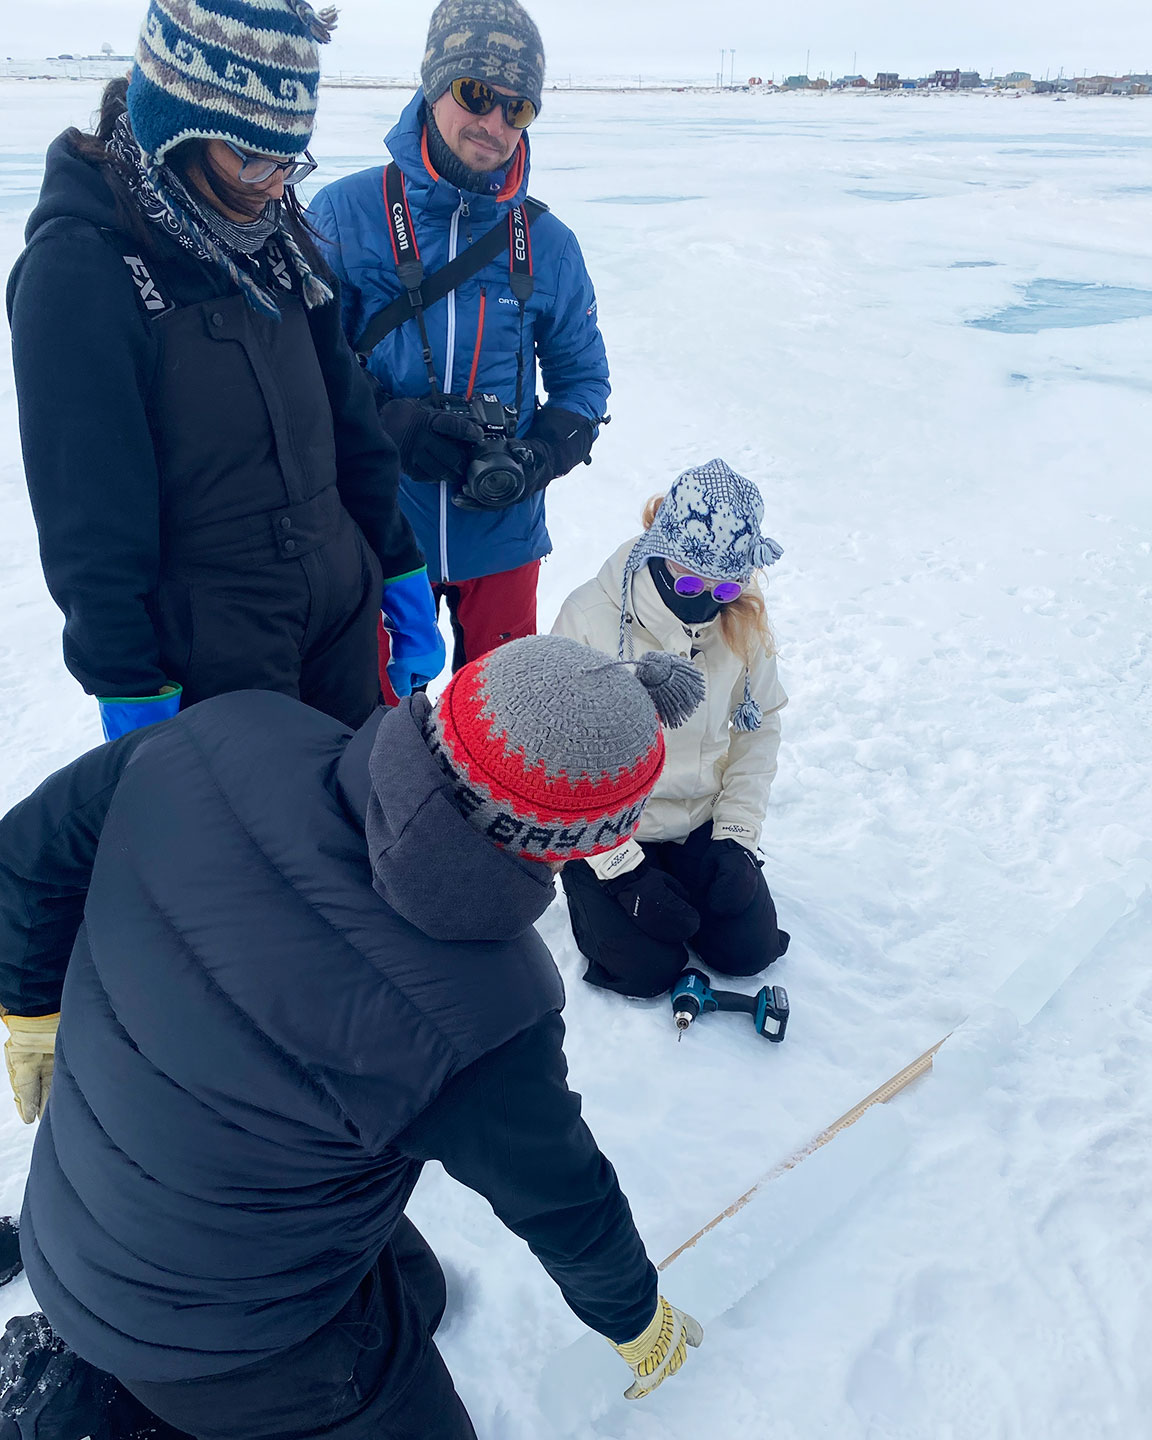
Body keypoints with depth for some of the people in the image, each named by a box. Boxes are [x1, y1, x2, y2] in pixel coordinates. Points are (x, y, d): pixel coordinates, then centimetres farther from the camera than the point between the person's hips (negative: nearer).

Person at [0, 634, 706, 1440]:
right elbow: (564, 1203, -14)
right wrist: (637, 1319, 8)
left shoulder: (234, 737, -22)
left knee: (411, 1292, 25)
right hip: (216, 1336, -6)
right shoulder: (483, 1021, -34)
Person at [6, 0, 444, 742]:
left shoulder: (276, 233, 6)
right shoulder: (77, 268, -15)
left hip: (343, 616, 6)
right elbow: (87, 514, -15)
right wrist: (130, 692, -13)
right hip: (210, 664, -6)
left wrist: (402, 576, 11)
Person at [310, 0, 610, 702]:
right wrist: (383, 423, -21)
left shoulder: (548, 244, 3)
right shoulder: (347, 213, -4)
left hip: (502, 537, 2)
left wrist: (539, 456, -11)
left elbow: (583, 379, 9)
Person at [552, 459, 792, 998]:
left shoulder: (744, 621, -9)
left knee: (749, 948, -3)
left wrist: (736, 835, -6)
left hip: (703, 820, 4)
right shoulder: (590, 618, -22)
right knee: (648, 969, -12)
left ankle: (686, 874, 26)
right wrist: (624, 868, -18)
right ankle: (590, 888, 19)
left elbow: (759, 728, 3)